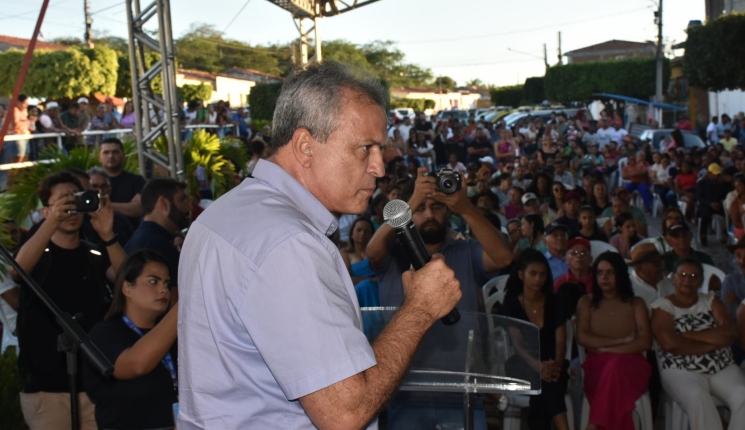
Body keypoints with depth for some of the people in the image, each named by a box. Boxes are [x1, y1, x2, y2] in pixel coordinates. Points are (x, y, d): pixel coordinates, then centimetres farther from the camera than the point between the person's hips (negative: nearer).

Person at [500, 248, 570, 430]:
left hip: (551, 366, 2)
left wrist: (556, 364, -21)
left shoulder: (554, 304, 10)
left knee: (547, 381, -35)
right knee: (540, 378, -36)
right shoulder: (511, 305, 3)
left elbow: (561, 341, 2)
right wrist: (538, 366, -30)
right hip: (523, 366, -2)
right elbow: (518, 345, -9)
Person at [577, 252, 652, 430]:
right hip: (597, 366, 0)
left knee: (616, 366, -38)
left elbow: (645, 342, 1)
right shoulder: (586, 302, 15)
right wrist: (621, 341, -6)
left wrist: (606, 348, -8)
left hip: (631, 365, 0)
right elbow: (583, 338, 1)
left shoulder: (636, 303, 14)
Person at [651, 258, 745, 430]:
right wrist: (714, 342, -8)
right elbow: (670, 343, -13)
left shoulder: (711, 300, 14)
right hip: (680, 371, -4)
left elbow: (729, 333, -1)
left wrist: (688, 334, -10)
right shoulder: (663, 305, 2)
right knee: (698, 397, -35)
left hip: (722, 368, 4)